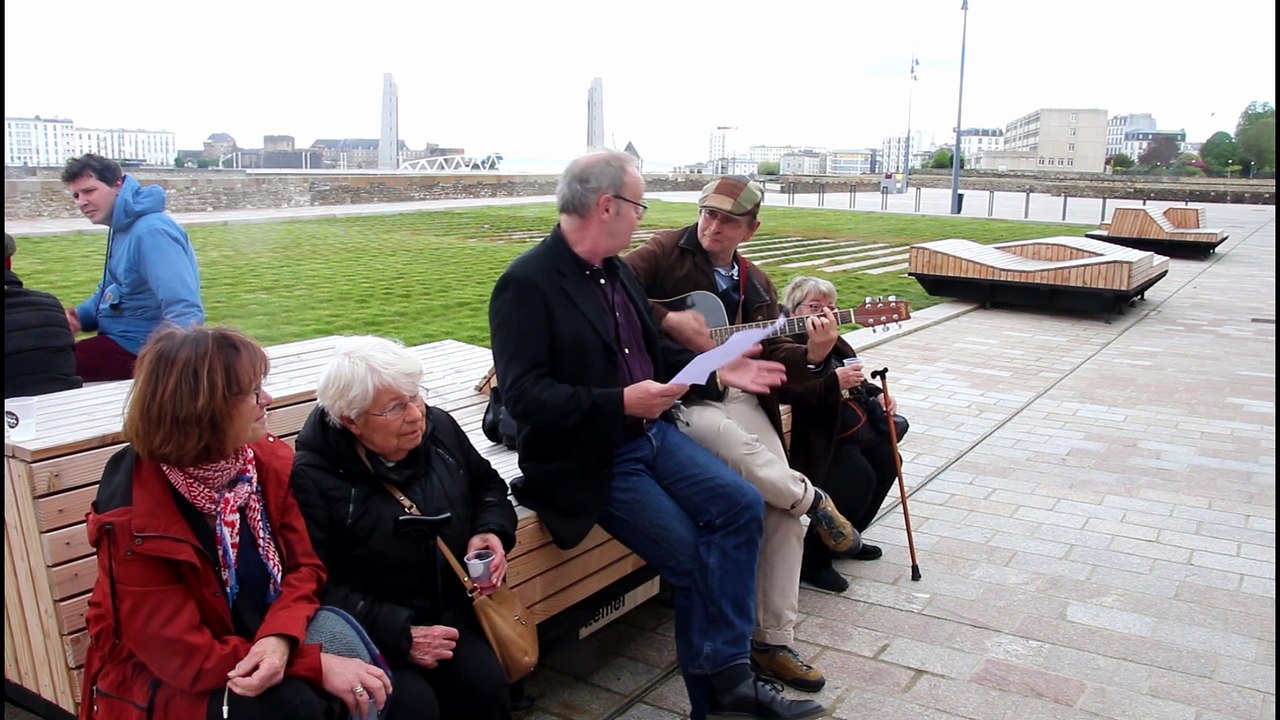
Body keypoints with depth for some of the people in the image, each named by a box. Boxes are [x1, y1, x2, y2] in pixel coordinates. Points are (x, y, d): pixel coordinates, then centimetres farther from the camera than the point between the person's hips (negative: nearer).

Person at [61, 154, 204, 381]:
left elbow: (183, 310, -34)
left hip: (139, 349, -10)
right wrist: (80, 315, 4)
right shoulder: (123, 227, 11)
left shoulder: (151, 231, -23)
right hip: (123, 338, 10)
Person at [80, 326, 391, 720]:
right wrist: (319, 665, -28)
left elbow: (304, 566, -3)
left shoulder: (268, 459, -7)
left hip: (264, 642, 5)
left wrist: (279, 638, -25)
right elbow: (187, 657, -21)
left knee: (383, 688, -20)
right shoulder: (137, 522, -23)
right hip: (163, 681, -4)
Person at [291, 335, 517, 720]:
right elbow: (318, 588, -19)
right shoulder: (313, 478, -18)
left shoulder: (438, 427, 0)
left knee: (487, 687, -20)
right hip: (369, 633, -4)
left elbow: (487, 485, 18)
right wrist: (400, 634, -22)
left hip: (449, 614, 4)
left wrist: (491, 531, -3)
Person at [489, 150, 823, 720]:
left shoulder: (616, 270, 10)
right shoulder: (526, 283, -16)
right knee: (692, 556, -10)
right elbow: (524, 395, -23)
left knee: (740, 504, -10)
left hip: (652, 432, 8)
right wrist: (619, 403, -29)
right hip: (589, 460, -8)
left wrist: (718, 371, 5)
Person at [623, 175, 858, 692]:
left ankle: (773, 643, 1)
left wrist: (811, 356, -9)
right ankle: (814, 501, -4)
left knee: (780, 507, -13)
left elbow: (772, 357, 11)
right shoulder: (667, 251, 2)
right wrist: (669, 321, -20)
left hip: (737, 395, 5)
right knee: (737, 446, -38)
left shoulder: (756, 286, 17)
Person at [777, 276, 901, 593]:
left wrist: (876, 395, 10)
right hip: (819, 439, -11)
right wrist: (833, 383, -36)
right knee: (858, 477, -24)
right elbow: (790, 395, -31)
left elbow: (857, 383, 29)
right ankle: (813, 559, -10)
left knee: (888, 461, 9)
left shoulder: (834, 343, 16)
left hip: (857, 427, 11)